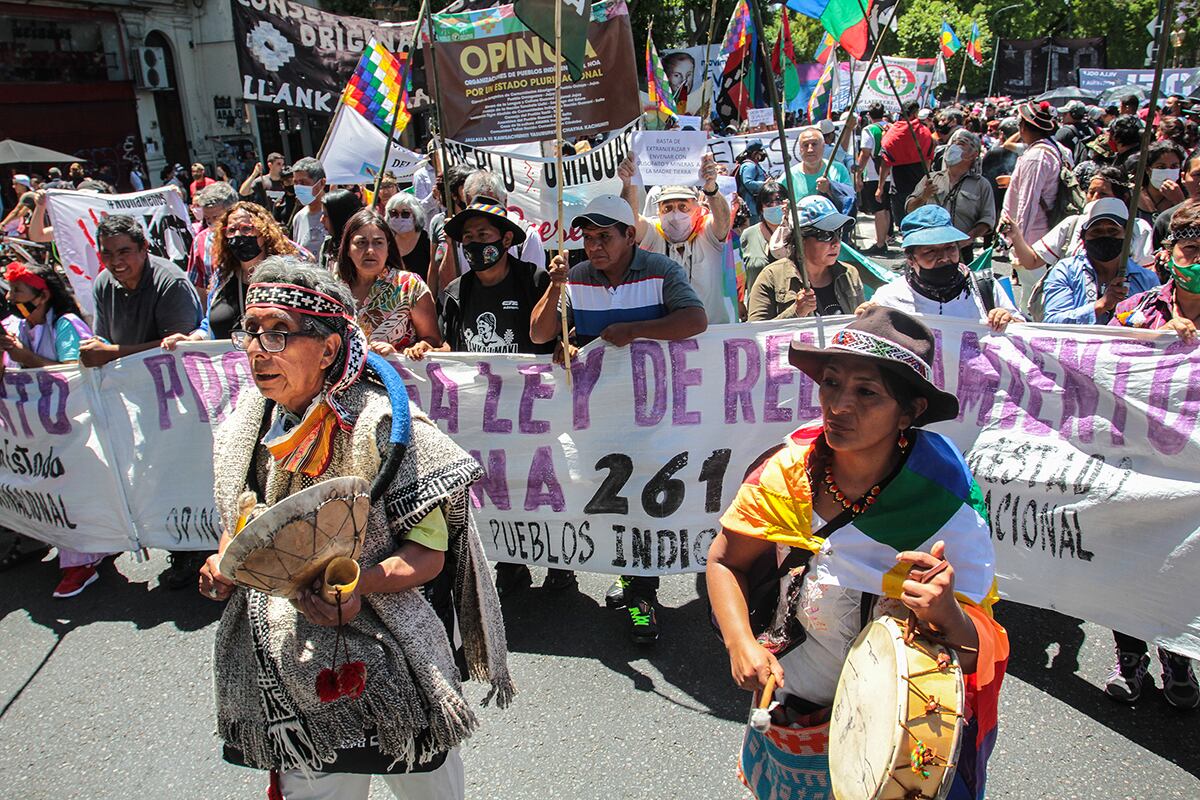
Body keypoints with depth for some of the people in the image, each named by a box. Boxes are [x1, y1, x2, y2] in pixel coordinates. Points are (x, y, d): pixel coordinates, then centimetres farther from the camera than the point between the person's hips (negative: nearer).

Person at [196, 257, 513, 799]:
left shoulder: (382, 425, -18)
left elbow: (429, 551, -16)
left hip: (387, 669, -4)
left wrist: (359, 584, -32)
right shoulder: (246, 429, 1)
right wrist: (223, 563, -2)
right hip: (286, 669, 5)